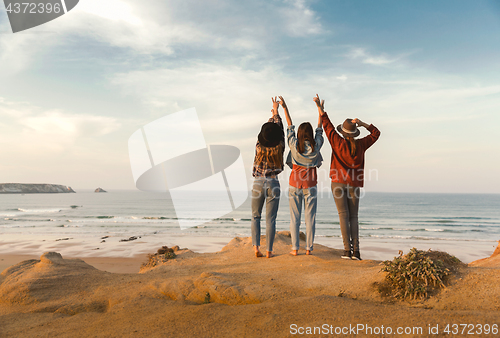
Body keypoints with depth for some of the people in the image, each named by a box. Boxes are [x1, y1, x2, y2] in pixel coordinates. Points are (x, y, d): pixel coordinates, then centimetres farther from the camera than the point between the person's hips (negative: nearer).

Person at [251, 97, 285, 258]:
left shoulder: (259, 147, -6)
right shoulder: (279, 148, -8)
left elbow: (269, 125, 8)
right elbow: (280, 128, 7)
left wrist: (274, 111, 21)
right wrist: (277, 112, 19)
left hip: (258, 184, 1)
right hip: (273, 184, -1)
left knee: (255, 216, 14)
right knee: (270, 219, 3)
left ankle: (256, 248, 4)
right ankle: (269, 251, 6)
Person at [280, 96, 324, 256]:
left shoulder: (294, 145, -6)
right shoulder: (316, 146, -4)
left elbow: (290, 127, 5)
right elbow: (319, 129, 11)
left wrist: (284, 108, 14)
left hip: (295, 184, 0)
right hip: (310, 185, 0)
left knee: (295, 217, 4)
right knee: (310, 217, 5)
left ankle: (295, 248, 6)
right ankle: (309, 248, 8)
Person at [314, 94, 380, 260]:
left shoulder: (338, 142, -4)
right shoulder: (360, 145, 2)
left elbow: (327, 125, 3)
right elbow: (376, 133, 17)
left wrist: (320, 107, 9)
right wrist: (363, 124, 7)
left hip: (338, 182, -2)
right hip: (354, 184, 2)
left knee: (344, 215, -3)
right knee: (353, 217, 7)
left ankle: (347, 250, -7)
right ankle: (356, 251, 0)